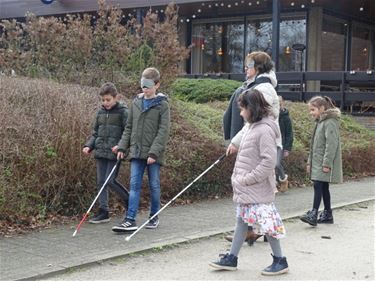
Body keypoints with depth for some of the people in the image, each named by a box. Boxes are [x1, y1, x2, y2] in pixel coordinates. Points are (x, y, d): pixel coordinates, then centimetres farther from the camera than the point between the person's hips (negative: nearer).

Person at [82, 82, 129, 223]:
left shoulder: (122, 112, -6)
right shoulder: (100, 112, 11)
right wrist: (88, 146, 4)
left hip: (115, 153, -6)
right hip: (101, 152, 6)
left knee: (110, 181, -8)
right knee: (100, 181, 4)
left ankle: (128, 199, 16)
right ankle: (103, 212, 10)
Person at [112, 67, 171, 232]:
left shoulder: (162, 105, -5)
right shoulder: (136, 103, 11)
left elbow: (163, 131, -11)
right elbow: (129, 127, 16)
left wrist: (154, 152, -18)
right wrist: (122, 147, 8)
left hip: (153, 154, -4)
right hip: (136, 151, 4)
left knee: (154, 185, 6)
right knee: (134, 185, -2)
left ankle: (154, 217, 20)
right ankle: (130, 220, -5)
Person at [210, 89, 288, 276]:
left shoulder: (264, 130, -18)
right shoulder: (250, 127, 10)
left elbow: (269, 161, -23)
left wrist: (248, 179, -19)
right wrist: (238, 178, 11)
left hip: (258, 189, -9)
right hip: (245, 188, 9)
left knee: (266, 222, -1)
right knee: (241, 220, 15)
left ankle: (280, 260, 12)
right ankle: (231, 259, 23)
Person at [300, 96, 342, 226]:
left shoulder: (330, 122, -13)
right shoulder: (320, 122, 17)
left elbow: (331, 144, -19)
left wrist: (327, 163, -22)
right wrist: (310, 162, 18)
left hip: (325, 164, -9)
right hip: (317, 162, 9)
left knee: (318, 186, -14)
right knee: (323, 188, 12)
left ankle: (313, 214, -17)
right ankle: (327, 214, 18)